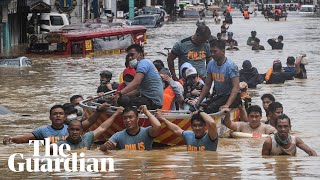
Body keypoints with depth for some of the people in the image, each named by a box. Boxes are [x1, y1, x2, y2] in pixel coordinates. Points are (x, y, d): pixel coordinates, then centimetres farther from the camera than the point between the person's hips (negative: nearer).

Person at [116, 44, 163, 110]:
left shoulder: (143, 62, -9)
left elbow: (136, 82, -27)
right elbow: (139, 91, 22)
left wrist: (120, 93, -33)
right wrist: (124, 95, 12)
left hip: (152, 102, -11)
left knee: (122, 100, -26)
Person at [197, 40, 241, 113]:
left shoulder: (231, 66, -17)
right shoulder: (211, 64, 4)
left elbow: (236, 87, -24)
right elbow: (207, 85, 11)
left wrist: (227, 105, -35)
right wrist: (198, 102, 1)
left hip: (232, 97, -7)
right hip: (219, 96, 7)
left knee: (210, 108, -29)